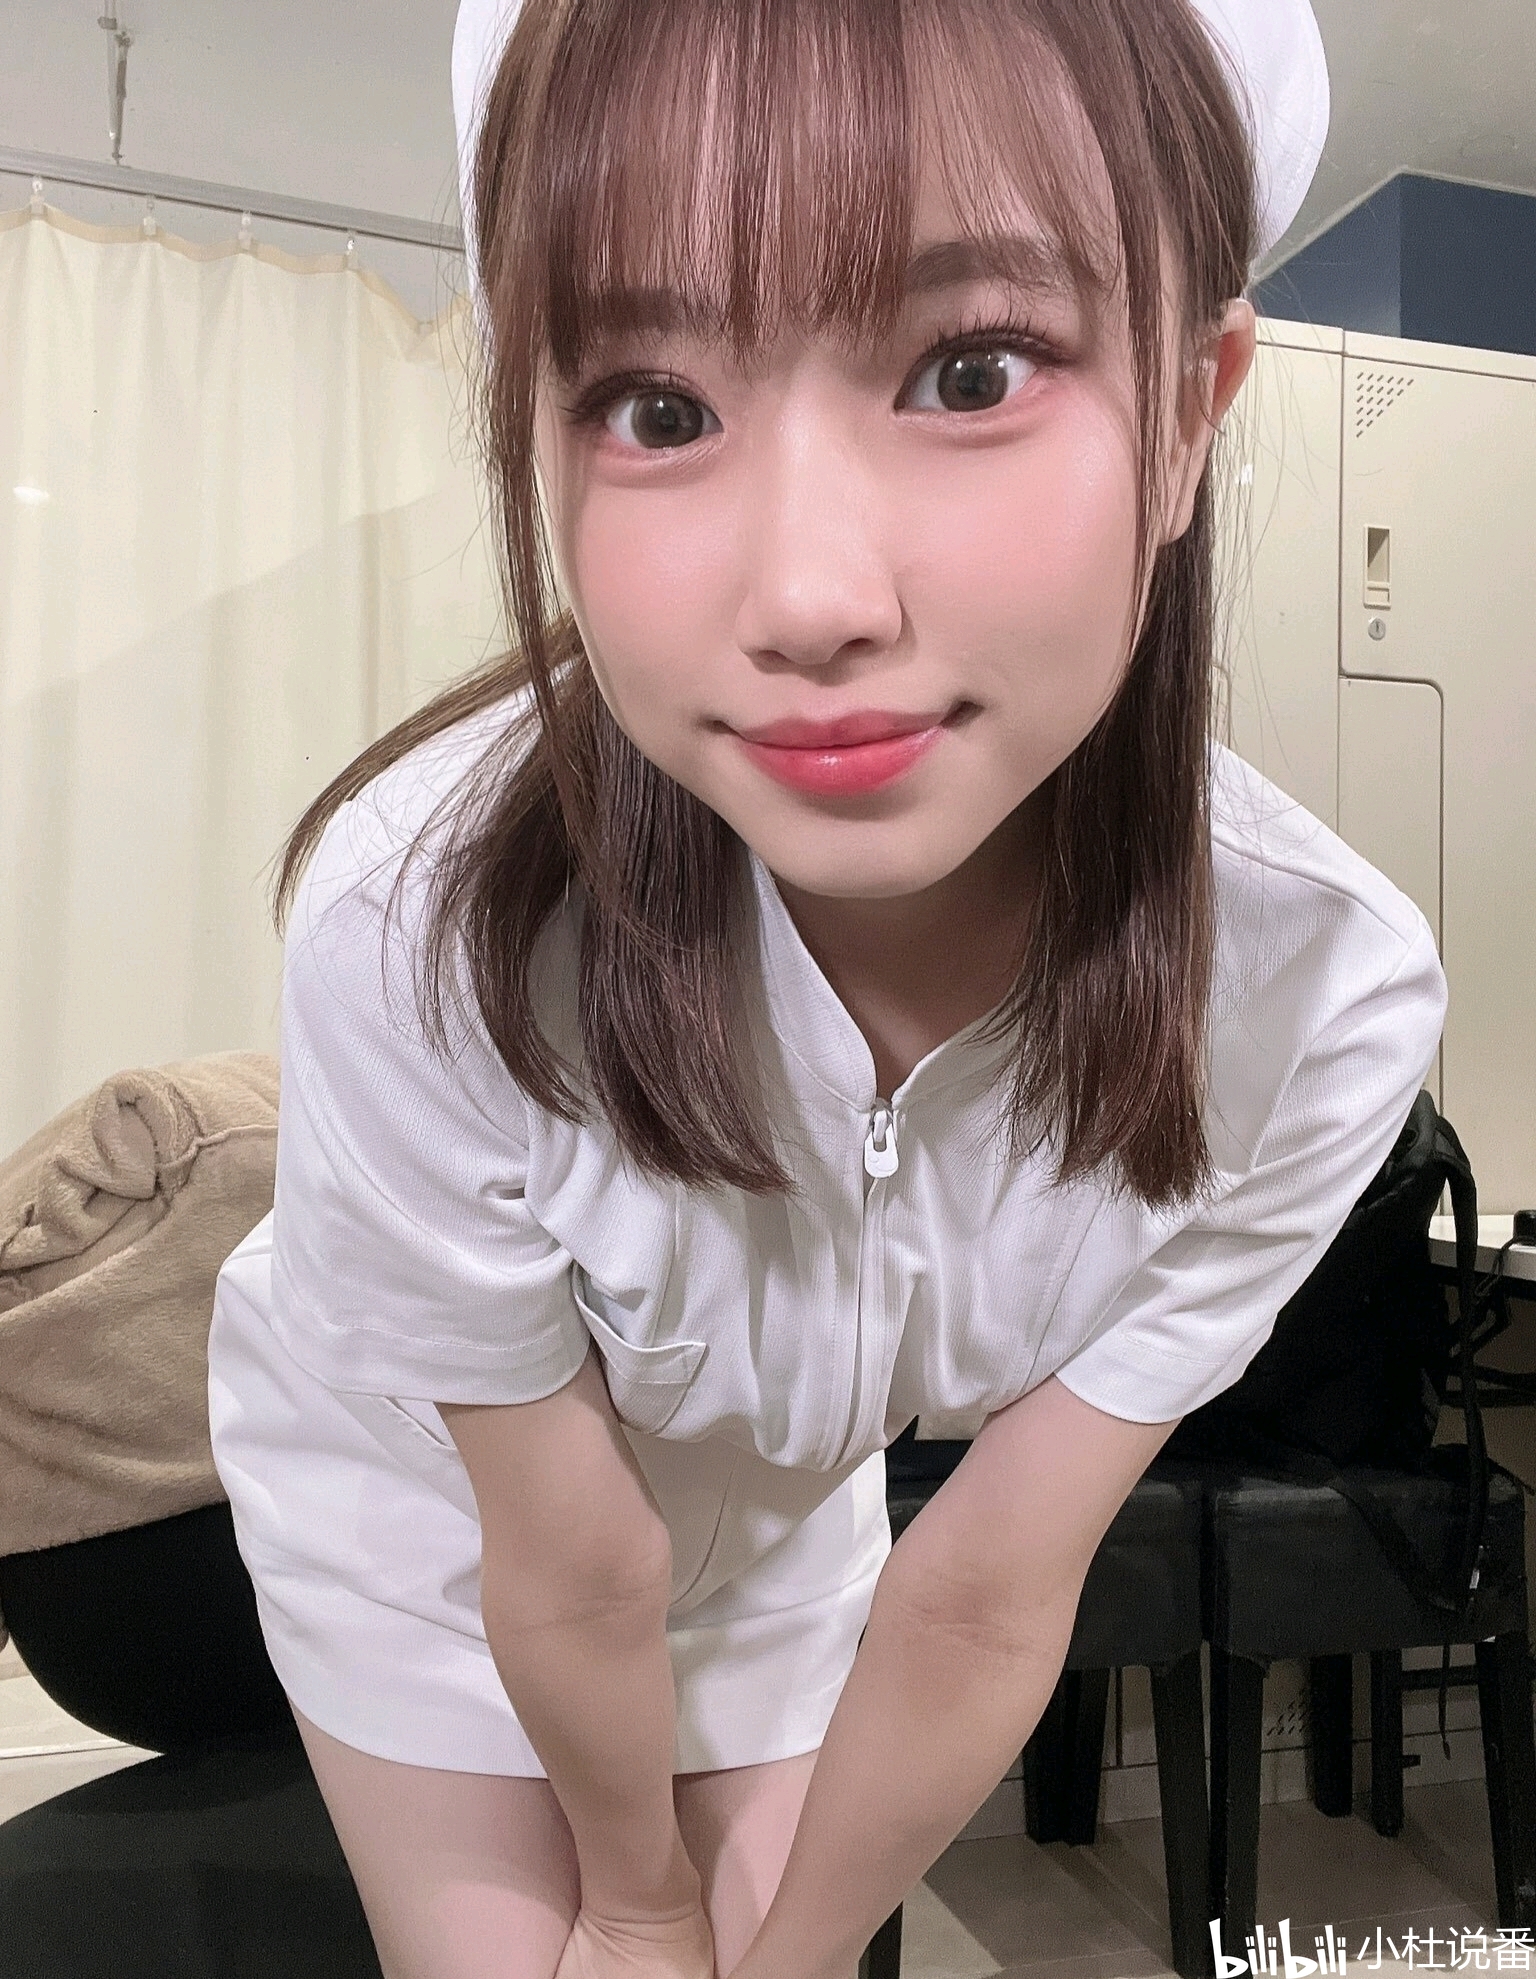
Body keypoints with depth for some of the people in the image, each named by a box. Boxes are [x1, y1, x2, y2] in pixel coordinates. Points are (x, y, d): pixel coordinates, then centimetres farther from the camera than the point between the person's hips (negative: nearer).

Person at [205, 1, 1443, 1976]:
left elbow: (983, 1598, -18)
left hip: (783, 1497, 2)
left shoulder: (1320, 1000, -30)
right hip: (420, 1475, -1)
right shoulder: (422, 923, -38)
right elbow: (576, 1559, -21)